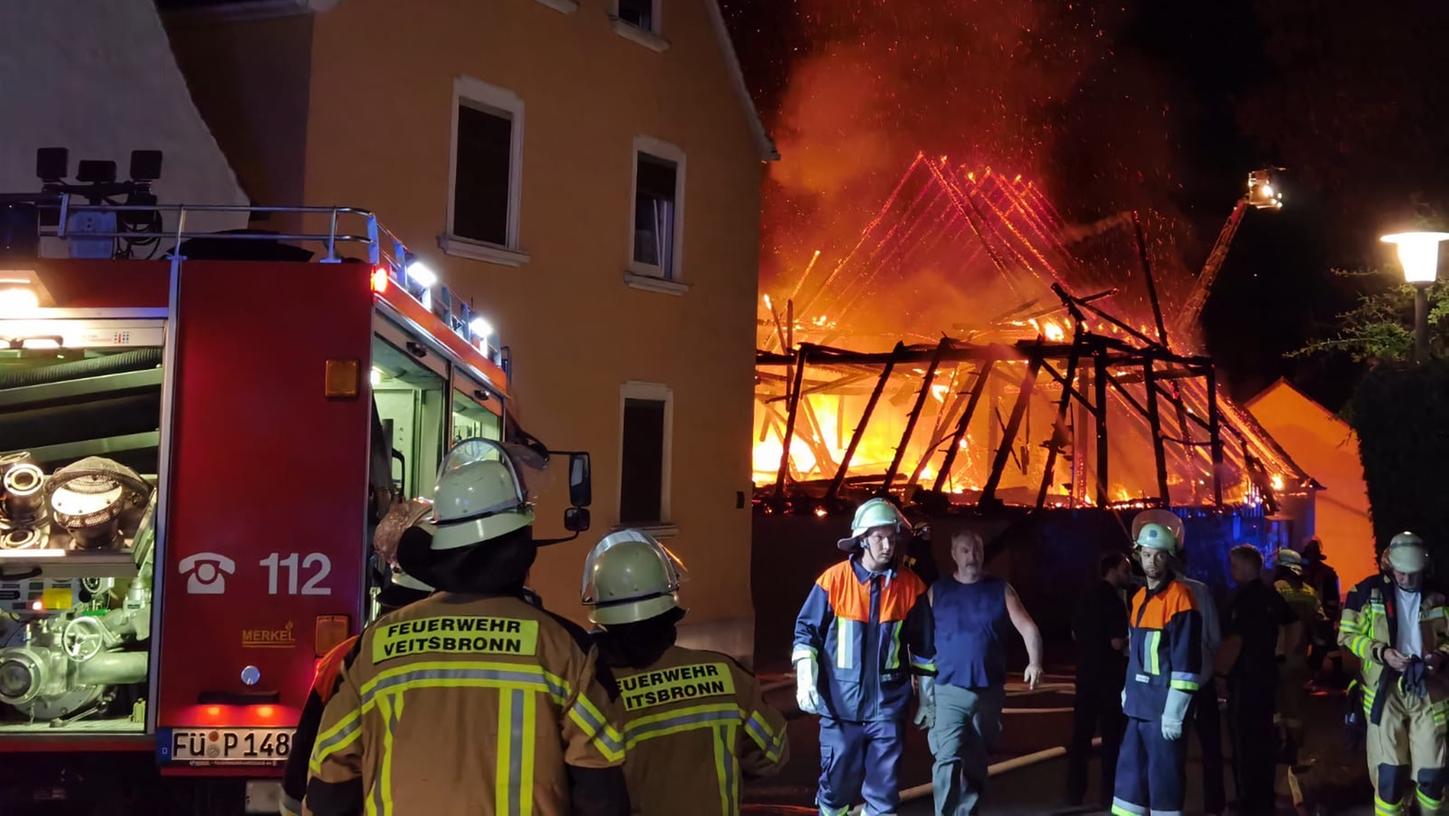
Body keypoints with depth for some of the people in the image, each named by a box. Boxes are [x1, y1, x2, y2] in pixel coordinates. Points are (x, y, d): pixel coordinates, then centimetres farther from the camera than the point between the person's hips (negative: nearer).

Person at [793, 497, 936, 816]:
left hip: (887, 705, 1)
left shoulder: (910, 586, -2)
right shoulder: (834, 580, -7)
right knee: (837, 778, 9)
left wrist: (927, 697, 12)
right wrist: (806, 679, -10)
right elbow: (806, 629, 1)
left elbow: (923, 646, 8)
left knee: (884, 788, 3)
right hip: (841, 703, -1)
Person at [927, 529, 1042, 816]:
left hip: (989, 691, 2)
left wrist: (1034, 662, -16)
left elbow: (1028, 628, 0)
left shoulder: (1000, 590, 5)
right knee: (948, 759, -17)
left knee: (975, 764, 13)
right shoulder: (937, 591, 3)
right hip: (949, 691, -2)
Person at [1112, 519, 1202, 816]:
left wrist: (1174, 711, -19)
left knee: (1163, 779, -3)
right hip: (1140, 705, 8)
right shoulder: (1139, 598, 14)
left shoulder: (1179, 596, -12)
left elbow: (1186, 660, -16)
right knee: (1130, 775, 12)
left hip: (1163, 708, -8)